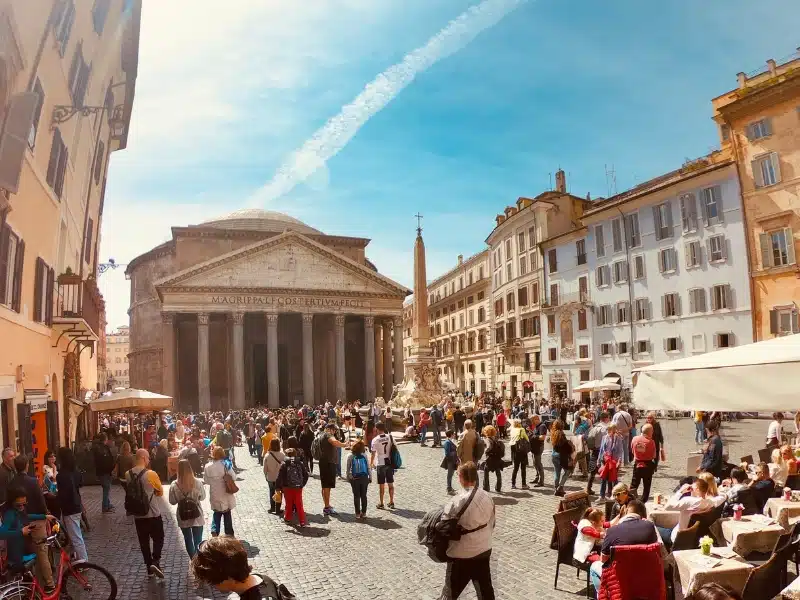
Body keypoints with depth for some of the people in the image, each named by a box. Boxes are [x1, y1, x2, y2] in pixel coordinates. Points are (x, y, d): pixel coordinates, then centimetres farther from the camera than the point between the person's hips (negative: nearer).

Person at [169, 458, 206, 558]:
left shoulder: (174, 486, -16)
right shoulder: (197, 482, -17)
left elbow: (172, 502, -6)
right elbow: (203, 497, -3)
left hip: (183, 518, 1)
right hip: (197, 516, -1)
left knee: (188, 540, 19)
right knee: (198, 541, 13)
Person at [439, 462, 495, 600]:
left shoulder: (456, 502, -24)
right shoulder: (488, 497, -6)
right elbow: (491, 524, 7)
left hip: (462, 554, -5)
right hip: (484, 550, 5)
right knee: (485, 588, 20)